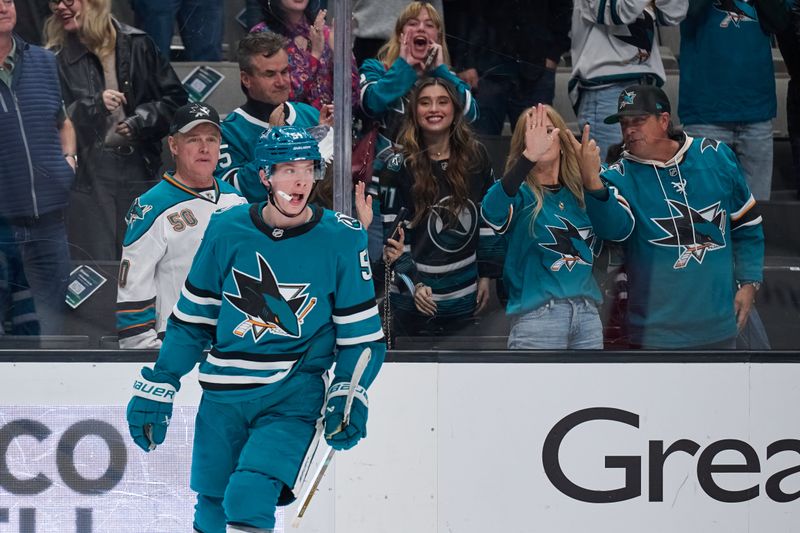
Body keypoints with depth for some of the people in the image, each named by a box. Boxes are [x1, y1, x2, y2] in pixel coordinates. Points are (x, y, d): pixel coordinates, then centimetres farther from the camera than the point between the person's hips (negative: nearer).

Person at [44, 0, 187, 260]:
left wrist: (140, 121, -6)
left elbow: (175, 97, 9)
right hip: (88, 173, -2)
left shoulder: (136, 45, 5)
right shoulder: (56, 59, 3)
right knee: (97, 266, -6)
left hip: (139, 168, 2)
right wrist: (95, 105, -17)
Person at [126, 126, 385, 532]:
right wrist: (156, 388, 7)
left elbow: (362, 336, 2)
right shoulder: (227, 231, -2)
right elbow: (190, 319, 9)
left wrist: (349, 399, -11)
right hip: (223, 398, 3)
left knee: (249, 497, -24)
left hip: (295, 397, -2)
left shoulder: (341, 240, -5)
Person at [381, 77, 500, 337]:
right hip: (415, 297, -3)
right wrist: (412, 284, -15)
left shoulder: (476, 157, 3)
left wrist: (486, 275, 8)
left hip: (465, 295, 3)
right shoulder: (400, 165, -6)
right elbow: (393, 233, -7)